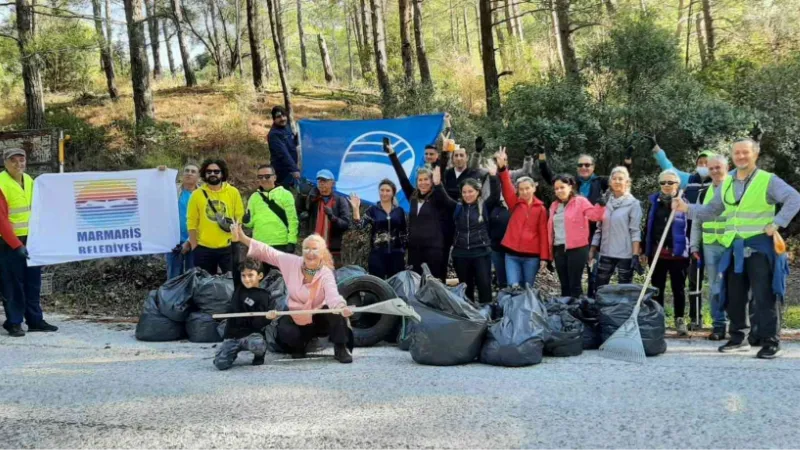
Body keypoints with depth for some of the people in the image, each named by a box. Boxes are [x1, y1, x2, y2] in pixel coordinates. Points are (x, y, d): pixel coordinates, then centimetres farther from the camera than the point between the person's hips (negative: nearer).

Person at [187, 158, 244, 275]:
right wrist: (194, 246, -2)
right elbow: (192, 222, 1)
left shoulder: (233, 192, 2)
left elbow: (240, 217, 4)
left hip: (228, 247, 0)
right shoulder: (197, 194, 1)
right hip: (203, 248, 0)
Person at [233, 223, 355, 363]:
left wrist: (342, 307, -66)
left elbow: (332, 294, -42)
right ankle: (299, 345, 10)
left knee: (335, 311, -33)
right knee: (285, 332, -29)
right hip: (296, 318, 2)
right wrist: (242, 238, -18)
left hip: (319, 319, -2)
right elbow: (267, 252, -10)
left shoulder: (326, 274, -22)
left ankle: (341, 349, -12)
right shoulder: (292, 263, -12)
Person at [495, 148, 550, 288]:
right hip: (512, 254, 0)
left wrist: (544, 257, -4)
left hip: (532, 255, 0)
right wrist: (502, 168, -28)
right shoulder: (515, 204, 5)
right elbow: (507, 188, -11)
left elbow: (543, 233, 1)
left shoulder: (540, 208, 3)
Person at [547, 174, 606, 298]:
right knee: (564, 285, 12)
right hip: (558, 249, 6)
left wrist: (600, 205, -35)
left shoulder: (580, 201, -2)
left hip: (576, 249, -6)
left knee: (574, 285, -5)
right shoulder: (554, 205, 16)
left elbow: (595, 215, -15)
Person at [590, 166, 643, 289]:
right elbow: (599, 229, 12)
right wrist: (592, 251, 8)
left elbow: (635, 231, -9)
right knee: (599, 289, 6)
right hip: (606, 254, 4)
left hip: (625, 255, -4)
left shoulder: (633, 203, -4)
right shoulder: (605, 202, 9)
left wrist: (635, 255, -14)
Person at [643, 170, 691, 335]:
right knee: (657, 288, 9)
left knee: (678, 288, 5)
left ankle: (680, 320, 14)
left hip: (677, 253, -3)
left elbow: (690, 229, -2)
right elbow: (648, 227, 11)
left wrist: (692, 251, -7)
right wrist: (645, 251, 8)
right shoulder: (654, 201, 8)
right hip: (657, 252, 3)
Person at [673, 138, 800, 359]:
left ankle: (770, 342, -1)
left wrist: (777, 223, -19)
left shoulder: (768, 180, -5)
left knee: (764, 296, -6)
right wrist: (687, 208, 4)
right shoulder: (725, 184, 12)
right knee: (734, 297, 11)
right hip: (734, 248, 6)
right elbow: (711, 211, 18)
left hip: (760, 246, -6)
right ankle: (739, 338, 22)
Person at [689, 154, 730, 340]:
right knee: (715, 287, 6)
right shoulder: (704, 194, 14)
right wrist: (694, 246, 11)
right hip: (710, 246, 4)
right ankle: (719, 325, 12)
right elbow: (696, 222, 17)